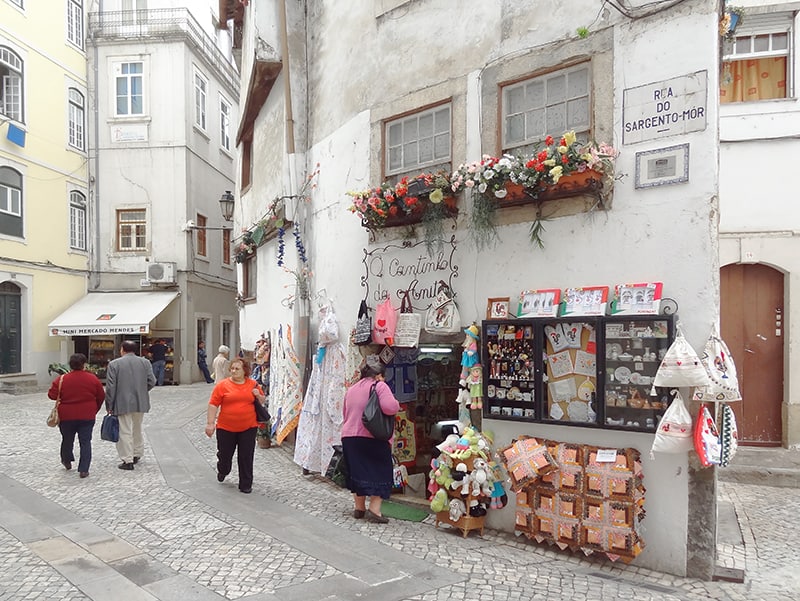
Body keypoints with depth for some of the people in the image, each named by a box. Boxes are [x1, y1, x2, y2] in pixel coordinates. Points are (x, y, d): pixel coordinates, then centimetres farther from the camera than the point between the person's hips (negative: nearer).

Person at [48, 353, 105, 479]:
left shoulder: (62, 379, -9)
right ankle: (84, 470, 0)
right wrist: (95, 410, 18)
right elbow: (101, 396, 2)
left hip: (67, 416, 0)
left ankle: (67, 461, 42)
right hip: (87, 416, 0)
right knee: (85, 442, 3)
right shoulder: (93, 379, -5)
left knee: (67, 439, 21)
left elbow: (52, 395, -7)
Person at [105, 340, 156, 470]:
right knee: (137, 429, 19)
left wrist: (109, 405, 0)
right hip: (140, 403, 4)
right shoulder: (145, 362, 3)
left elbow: (110, 387, -7)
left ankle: (128, 460, 1)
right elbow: (152, 381, 1)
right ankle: (137, 455, 29)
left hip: (122, 403, -4)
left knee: (125, 432, 1)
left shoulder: (114, 364, -6)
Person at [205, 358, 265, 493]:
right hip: (226, 428, 0)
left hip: (248, 428, 0)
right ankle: (222, 471, 48)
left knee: (246, 457, 3)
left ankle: (246, 485, 17)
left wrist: (258, 395, -8)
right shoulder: (222, 385, -6)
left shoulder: (253, 384, 1)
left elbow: (262, 401, 13)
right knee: (224, 453, 16)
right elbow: (213, 404, -5)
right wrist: (210, 423, -9)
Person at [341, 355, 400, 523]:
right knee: (379, 472, 4)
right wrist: (396, 405, -2)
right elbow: (390, 407, -22)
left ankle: (359, 508, 23)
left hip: (349, 437, 6)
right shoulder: (380, 386, -7)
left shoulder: (351, 389, 15)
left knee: (357, 471, 16)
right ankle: (374, 510, -2)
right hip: (374, 438, -6)